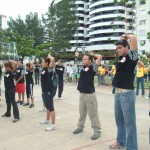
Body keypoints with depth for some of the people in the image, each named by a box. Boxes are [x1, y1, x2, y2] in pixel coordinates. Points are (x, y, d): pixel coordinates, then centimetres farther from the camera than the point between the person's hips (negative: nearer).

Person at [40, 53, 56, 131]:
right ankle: (47, 120, 38)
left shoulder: (49, 69, -16)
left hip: (49, 91, -9)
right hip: (44, 91, 9)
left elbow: (52, 59, -28)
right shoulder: (43, 70, 8)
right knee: (47, 107, 22)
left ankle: (53, 125, -2)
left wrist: (49, 56, -8)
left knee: (51, 107, -6)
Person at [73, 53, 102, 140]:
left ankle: (97, 131, 7)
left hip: (90, 94, -7)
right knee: (82, 112, 20)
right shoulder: (83, 67, 11)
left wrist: (93, 55, -1)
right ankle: (80, 127, 35)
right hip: (82, 93, 7)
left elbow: (100, 57, -14)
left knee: (93, 114, -2)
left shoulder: (93, 67, -8)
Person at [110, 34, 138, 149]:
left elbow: (134, 38, -20)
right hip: (117, 93, 8)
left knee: (129, 122, -1)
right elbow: (122, 43, 31)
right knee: (119, 120, 19)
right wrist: (123, 38, 18)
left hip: (127, 94, -8)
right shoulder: (120, 58, 12)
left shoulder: (131, 56, -8)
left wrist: (127, 36, -3)